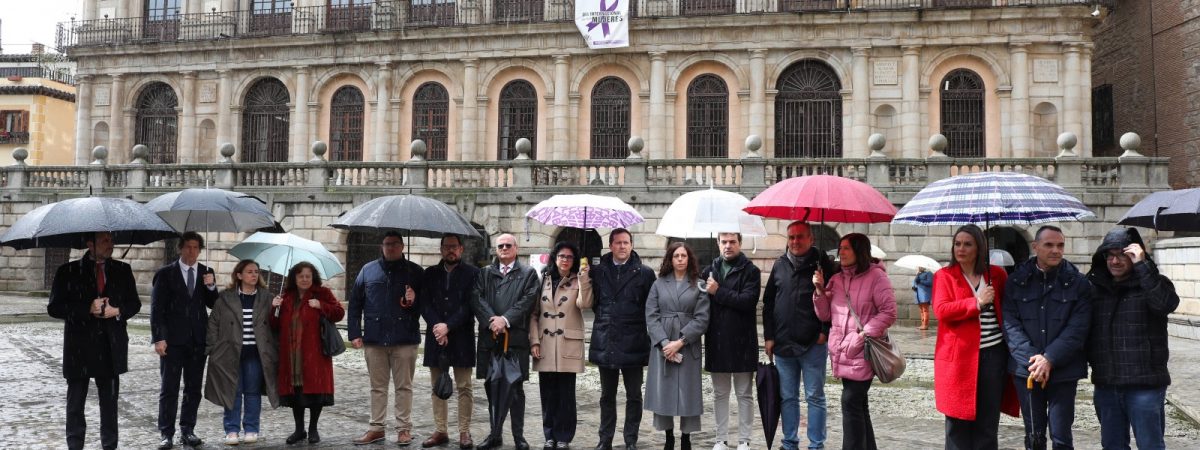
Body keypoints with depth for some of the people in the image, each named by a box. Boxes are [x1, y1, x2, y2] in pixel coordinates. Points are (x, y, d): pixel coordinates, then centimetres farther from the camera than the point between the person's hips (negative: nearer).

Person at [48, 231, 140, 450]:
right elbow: (54, 307, -4)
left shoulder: (123, 270, 6)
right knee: (76, 401, 7)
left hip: (111, 347, 2)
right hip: (79, 346, -2)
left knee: (110, 401, 9)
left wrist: (118, 311, -10)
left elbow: (134, 303, 10)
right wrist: (88, 309, -16)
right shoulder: (68, 272, -1)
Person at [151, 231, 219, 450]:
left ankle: (187, 431, 16)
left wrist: (211, 287, -10)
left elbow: (213, 305, 9)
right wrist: (158, 338, -10)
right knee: (169, 389, 0)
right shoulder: (165, 273, 0)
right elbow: (157, 308, -3)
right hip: (173, 340, -3)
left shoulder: (206, 273, 9)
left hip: (198, 340, 3)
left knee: (194, 388, 7)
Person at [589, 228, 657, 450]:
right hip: (605, 342, 2)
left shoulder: (645, 273, -1)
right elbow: (592, 302, 14)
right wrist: (604, 318, 5)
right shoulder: (598, 271, 5)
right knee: (607, 395, 13)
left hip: (632, 344, -2)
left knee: (634, 396, 6)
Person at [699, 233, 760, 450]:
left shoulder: (751, 271, -2)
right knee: (720, 394, 11)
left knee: (745, 394, 6)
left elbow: (748, 301, -16)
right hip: (716, 341, 3)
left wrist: (718, 292, -15)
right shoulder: (709, 271, 9)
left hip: (742, 342, -3)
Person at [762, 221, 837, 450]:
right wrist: (768, 337, 6)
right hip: (782, 345, 4)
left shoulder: (822, 263, -3)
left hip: (813, 345, -4)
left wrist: (826, 330, -8)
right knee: (787, 397, 11)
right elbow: (768, 303, 12)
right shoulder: (779, 265, 9)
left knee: (815, 397, 3)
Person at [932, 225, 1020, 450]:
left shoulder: (997, 274, 8)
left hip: (993, 354, 2)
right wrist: (977, 302, -17)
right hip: (959, 356, -2)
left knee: (988, 421, 8)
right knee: (959, 422, 3)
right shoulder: (944, 276, 1)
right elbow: (941, 310, -12)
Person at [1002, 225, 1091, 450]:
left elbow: (1077, 329, -7)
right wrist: (1031, 359, -15)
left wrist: (1049, 359, -16)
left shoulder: (1078, 283, 1)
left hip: (1063, 370, -1)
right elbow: (1010, 324, -3)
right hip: (1026, 369, 1)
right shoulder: (1016, 281, 3)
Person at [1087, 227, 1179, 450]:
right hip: (1106, 384, 4)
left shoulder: (1151, 283, -3)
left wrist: (1142, 265, -23)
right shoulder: (1095, 287, 9)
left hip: (1144, 384, -4)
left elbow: (1167, 304, -25)